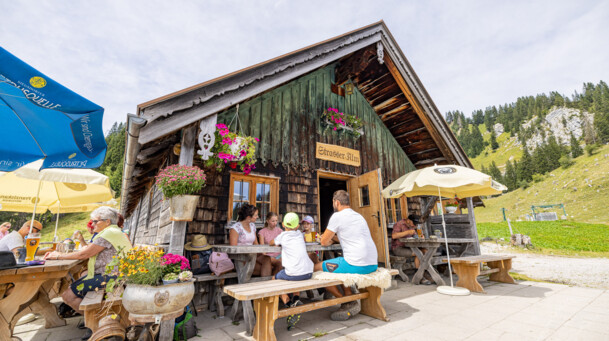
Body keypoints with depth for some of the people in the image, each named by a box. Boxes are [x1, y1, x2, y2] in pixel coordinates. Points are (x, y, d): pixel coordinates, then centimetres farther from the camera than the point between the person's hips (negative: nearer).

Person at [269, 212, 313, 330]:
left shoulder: (283, 235, 4)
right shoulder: (299, 234, 14)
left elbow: (271, 243, 23)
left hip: (293, 274, -5)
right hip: (308, 273, 5)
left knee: (275, 278, 23)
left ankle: (290, 305, 4)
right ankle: (296, 299, 13)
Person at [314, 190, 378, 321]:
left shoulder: (337, 216, -7)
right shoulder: (358, 216, 18)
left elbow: (324, 242, -1)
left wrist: (329, 239, 20)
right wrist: (332, 236, 26)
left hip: (357, 265, -9)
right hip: (373, 264, 9)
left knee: (317, 268, 3)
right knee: (340, 264, 32)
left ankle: (348, 303, 6)